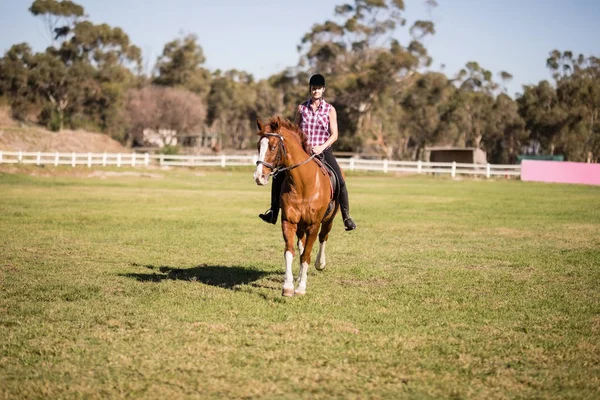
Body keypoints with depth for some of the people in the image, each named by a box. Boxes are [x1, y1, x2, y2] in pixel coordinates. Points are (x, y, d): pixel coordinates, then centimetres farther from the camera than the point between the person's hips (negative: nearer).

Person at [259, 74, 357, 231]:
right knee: (279, 175, -11)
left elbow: (334, 135, -3)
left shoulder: (330, 110, 0)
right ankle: (273, 212, -2)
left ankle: (346, 216, -6)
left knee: (339, 181, -19)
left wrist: (322, 147, -18)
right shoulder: (302, 108, 6)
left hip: (323, 151, -2)